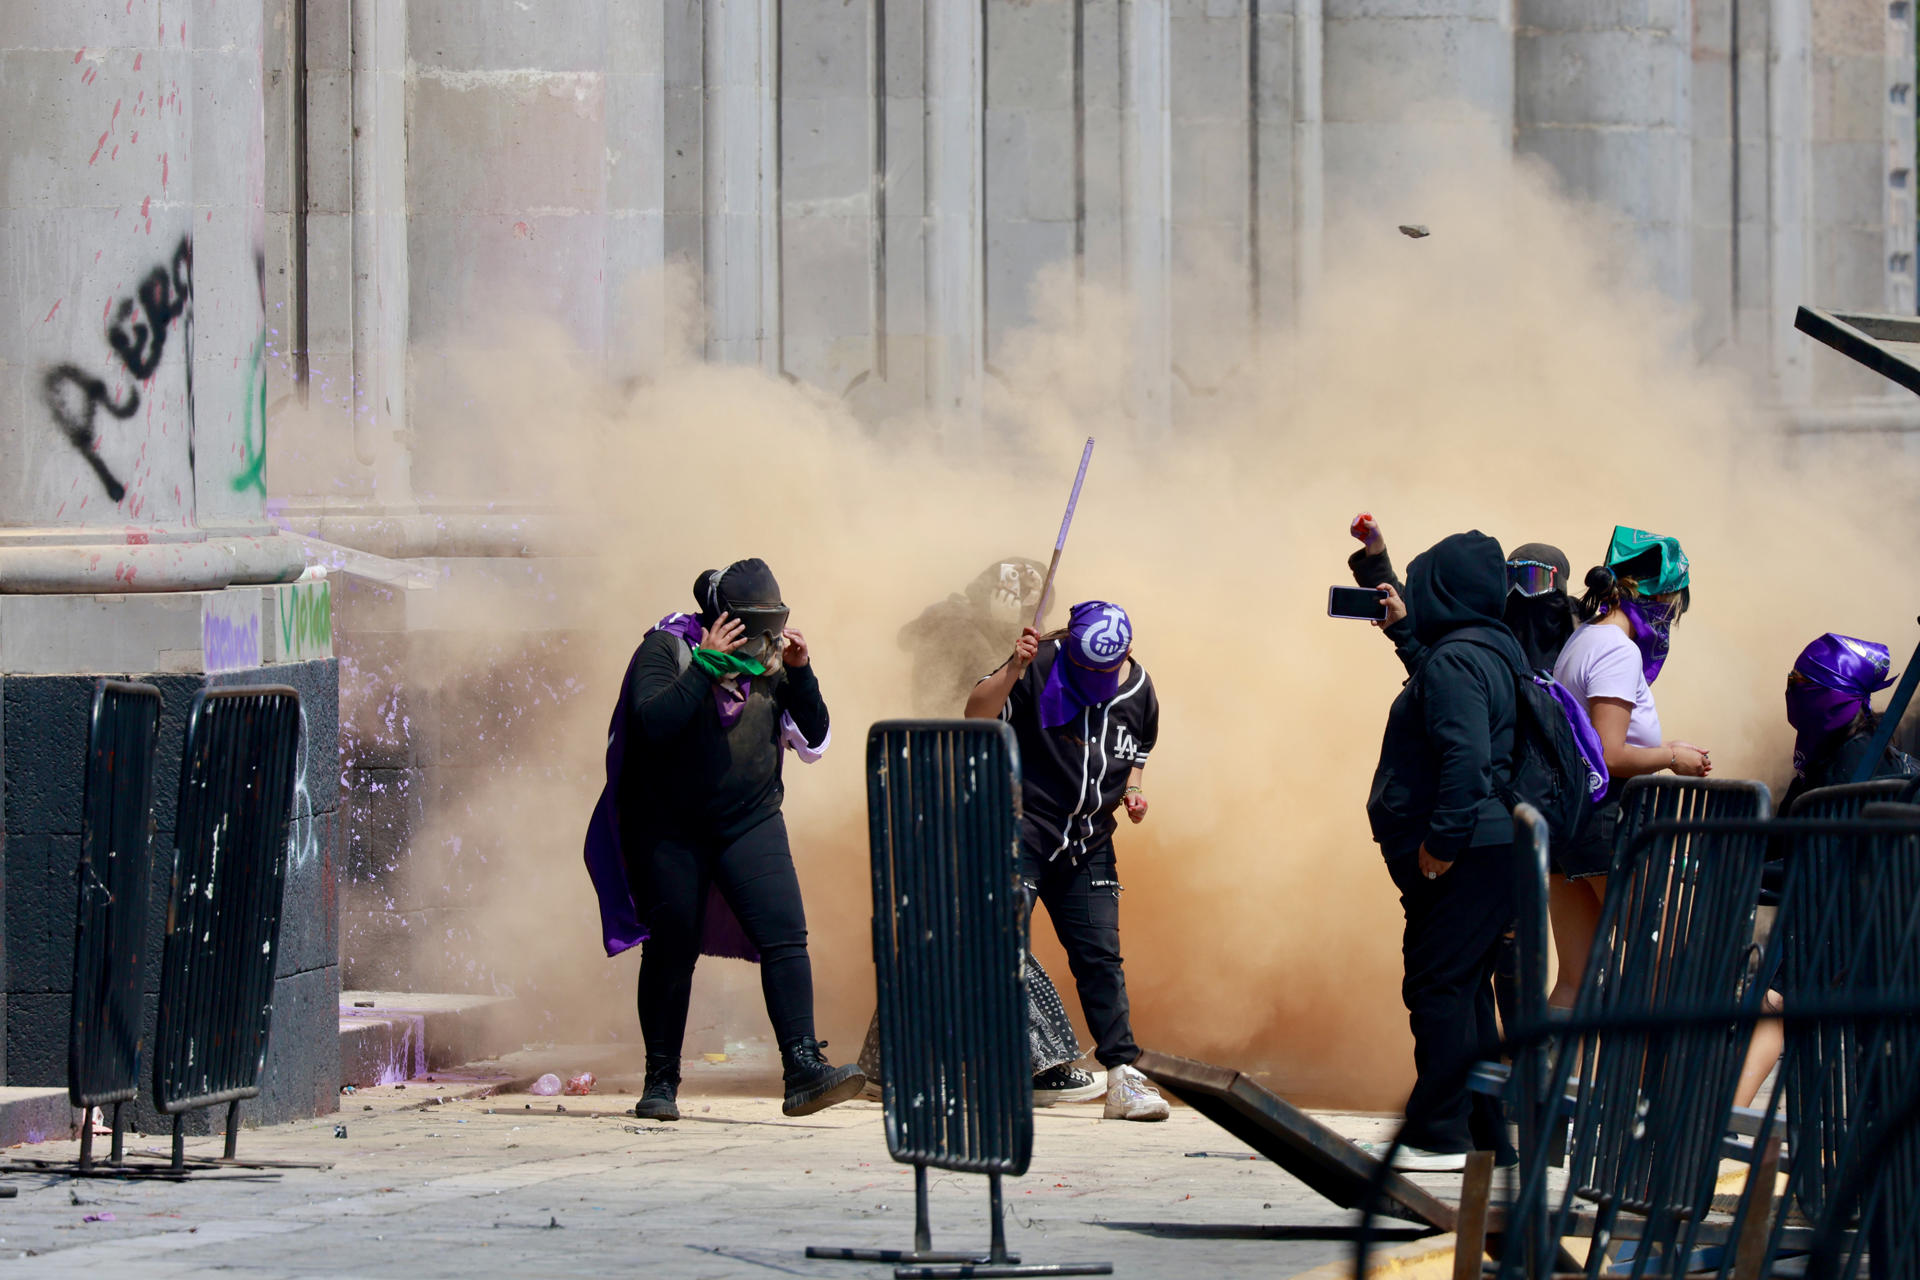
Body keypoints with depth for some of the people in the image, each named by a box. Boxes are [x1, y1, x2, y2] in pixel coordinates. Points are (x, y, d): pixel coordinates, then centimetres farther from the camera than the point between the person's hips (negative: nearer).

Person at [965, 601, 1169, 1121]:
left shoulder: (1139, 693, 5)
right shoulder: (1041, 668, -10)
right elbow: (977, 713, -19)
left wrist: (1131, 793, 2)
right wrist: (1013, 670, -33)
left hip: (1088, 844, 5)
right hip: (1020, 829, -5)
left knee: (1100, 957, 3)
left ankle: (1123, 1078, 5)